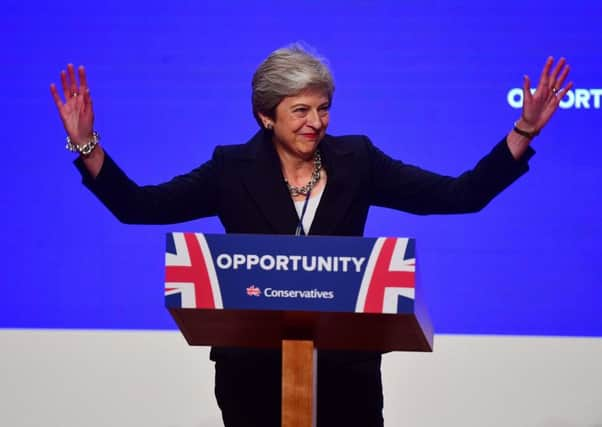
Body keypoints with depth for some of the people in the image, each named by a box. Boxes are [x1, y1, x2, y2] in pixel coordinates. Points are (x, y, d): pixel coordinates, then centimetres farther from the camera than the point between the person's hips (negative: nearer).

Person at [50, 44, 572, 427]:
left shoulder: (355, 160, 2)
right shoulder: (233, 168, 0)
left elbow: (460, 195, -1)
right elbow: (139, 206, -3)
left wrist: (524, 130, -8)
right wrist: (87, 144, -14)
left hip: (346, 366, 1)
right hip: (254, 368, 0)